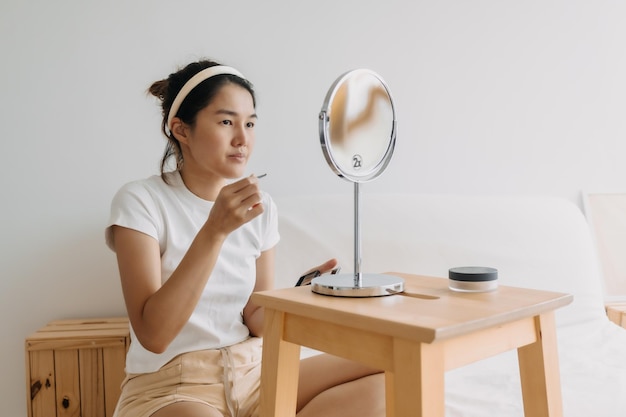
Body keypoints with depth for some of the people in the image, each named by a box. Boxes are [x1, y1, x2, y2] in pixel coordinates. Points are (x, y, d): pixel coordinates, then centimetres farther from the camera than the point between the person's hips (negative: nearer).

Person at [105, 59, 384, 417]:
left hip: (251, 373, 6)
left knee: (383, 373, -10)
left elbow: (255, 321, 5)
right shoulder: (141, 202, -12)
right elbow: (154, 335, -21)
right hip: (171, 386, -6)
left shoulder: (262, 208, 2)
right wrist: (214, 230, -29)